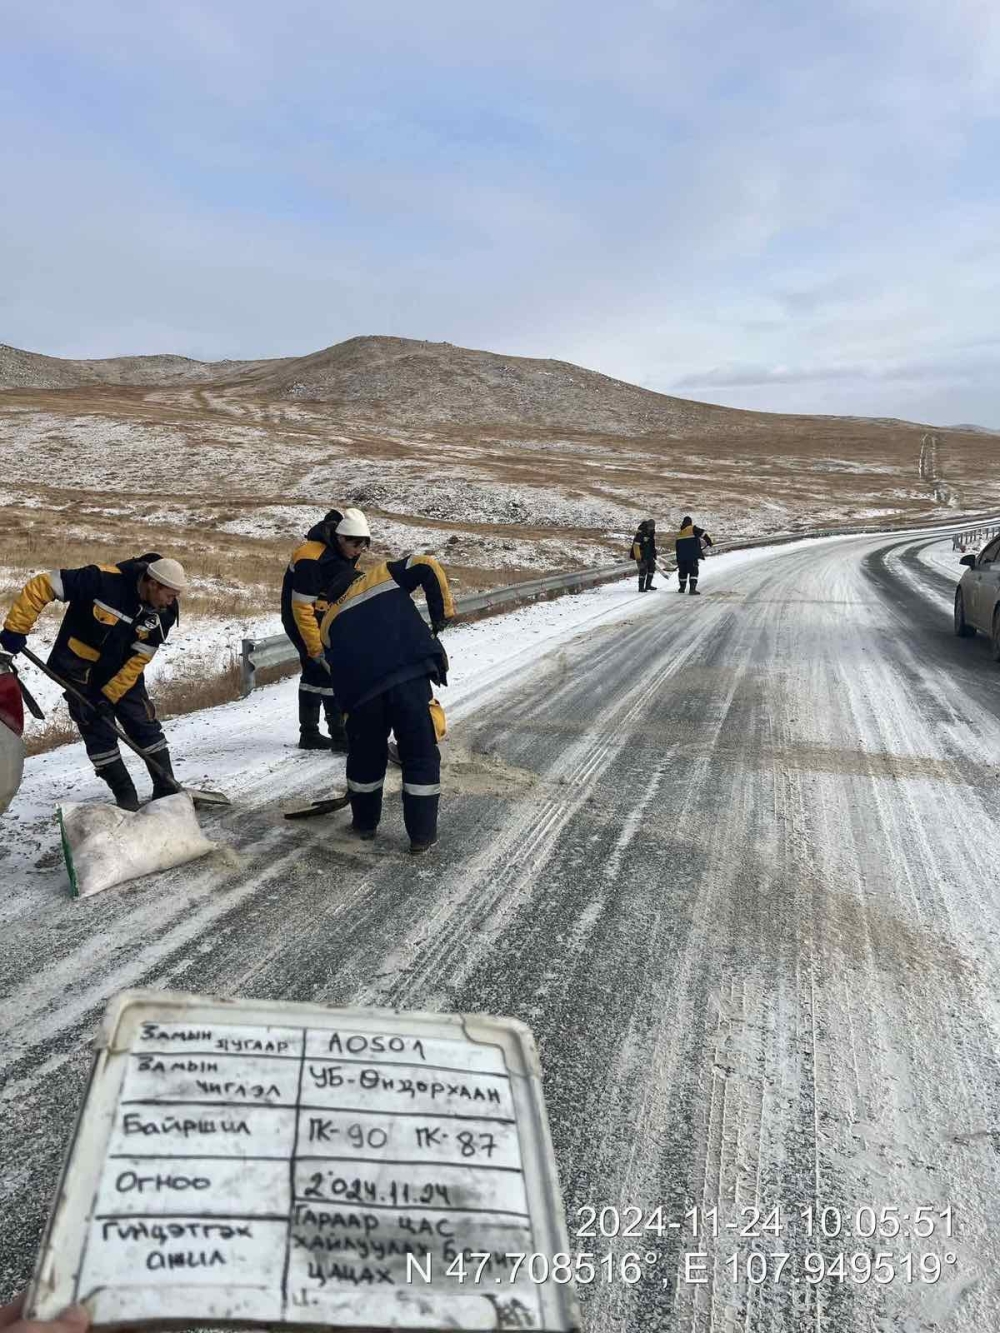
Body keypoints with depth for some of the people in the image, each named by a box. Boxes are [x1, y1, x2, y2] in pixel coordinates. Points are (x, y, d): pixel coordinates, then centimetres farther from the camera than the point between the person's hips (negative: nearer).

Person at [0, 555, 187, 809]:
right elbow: (40, 586, -23)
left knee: (147, 728, 1)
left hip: (122, 674, 3)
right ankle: (126, 798, 10)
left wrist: (111, 695, -18)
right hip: (80, 673, -3)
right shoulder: (102, 580, -30)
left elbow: (138, 659, -13)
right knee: (99, 735, -2)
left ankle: (168, 792, 12)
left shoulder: (164, 614, -17)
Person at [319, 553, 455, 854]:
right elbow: (427, 567, 9)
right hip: (409, 678, -2)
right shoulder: (383, 575, 23)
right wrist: (443, 611, 15)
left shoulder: (329, 621, 29)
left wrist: (349, 705, 35)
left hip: (360, 690, 3)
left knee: (365, 757, 24)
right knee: (421, 756, 10)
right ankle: (422, 835, 14)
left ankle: (364, 823, 40)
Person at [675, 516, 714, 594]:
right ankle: (692, 589, -16)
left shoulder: (678, 534, 16)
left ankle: (682, 588, 30)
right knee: (693, 572, -5)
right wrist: (709, 541, 2)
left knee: (682, 572, 18)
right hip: (692, 556, -5)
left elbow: (676, 546, 21)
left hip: (681, 557, 5)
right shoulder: (693, 529, -3)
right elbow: (703, 533, -10)